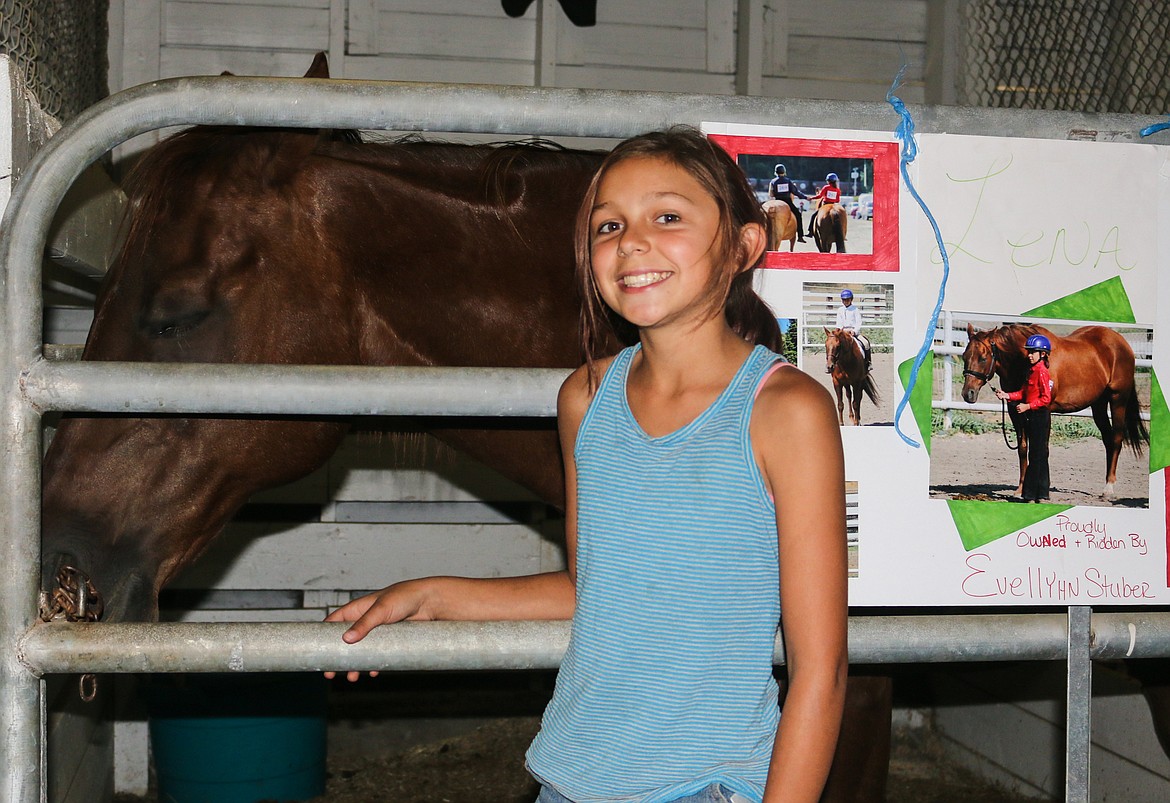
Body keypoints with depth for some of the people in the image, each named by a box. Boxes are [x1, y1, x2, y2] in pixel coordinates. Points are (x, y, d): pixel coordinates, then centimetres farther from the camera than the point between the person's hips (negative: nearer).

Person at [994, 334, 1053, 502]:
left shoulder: (1042, 371, -15)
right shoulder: (1032, 370, 14)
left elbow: (1046, 398, -19)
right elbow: (1024, 392, 16)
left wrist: (1027, 406, -22)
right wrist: (1007, 395, 4)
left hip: (1040, 415, -10)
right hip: (1032, 416, 10)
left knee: (1037, 455, -5)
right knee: (1039, 455, 13)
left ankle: (1031, 494, -2)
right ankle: (1041, 493, 18)